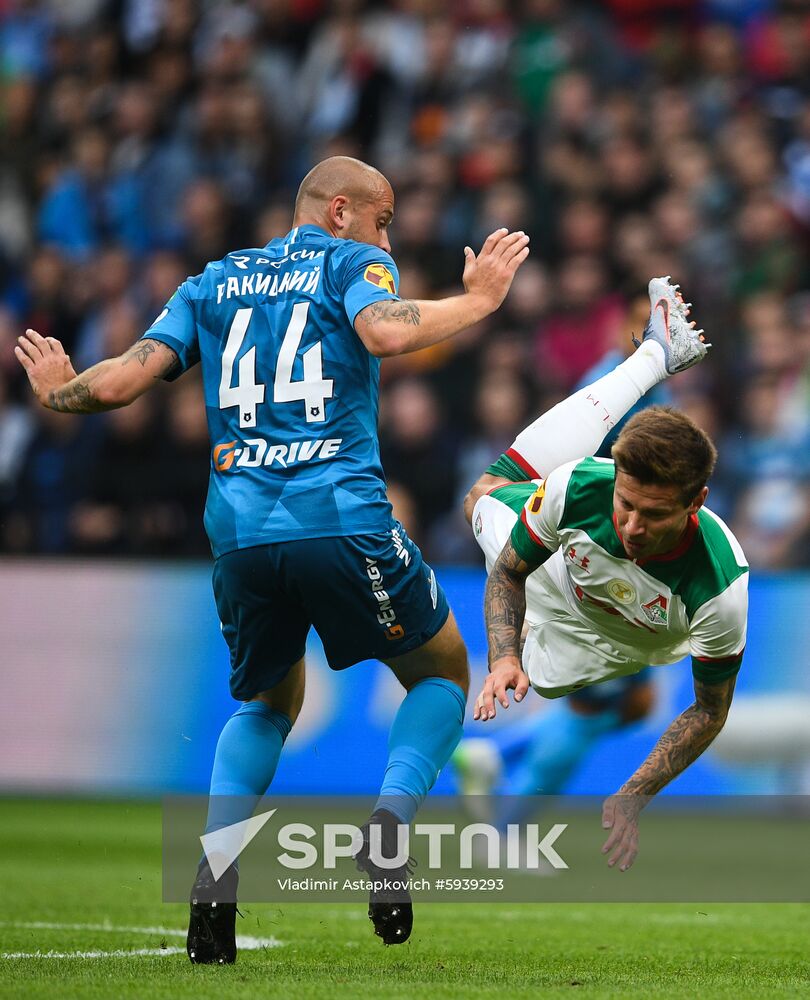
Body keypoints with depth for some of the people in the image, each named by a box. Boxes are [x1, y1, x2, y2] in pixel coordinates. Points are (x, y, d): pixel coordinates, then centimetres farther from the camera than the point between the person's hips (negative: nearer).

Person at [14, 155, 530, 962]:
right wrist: (477, 300, -3)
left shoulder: (213, 283, 20)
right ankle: (388, 826, -8)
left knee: (267, 704, 26)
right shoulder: (353, 264, 8)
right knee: (443, 674, 18)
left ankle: (213, 889, 6)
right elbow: (385, 330, -15)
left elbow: (119, 383, 12)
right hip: (342, 524, -4)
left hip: (239, 536, 4)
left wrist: (58, 392, 31)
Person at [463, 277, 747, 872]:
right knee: (487, 492, 28)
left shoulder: (720, 588, -46)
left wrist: (632, 799, -38)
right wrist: (505, 659, -36)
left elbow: (711, 711, -29)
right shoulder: (578, 486, -40)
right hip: (555, 573, 1)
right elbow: (508, 574, -19)